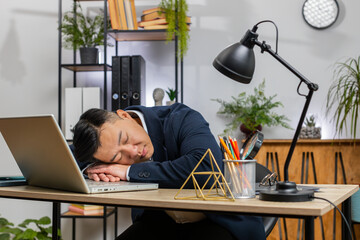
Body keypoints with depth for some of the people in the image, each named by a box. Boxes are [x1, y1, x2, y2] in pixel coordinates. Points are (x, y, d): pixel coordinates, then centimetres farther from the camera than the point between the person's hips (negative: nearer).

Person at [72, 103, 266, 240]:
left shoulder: (181, 120, -21)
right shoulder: (109, 132, -9)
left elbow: (206, 165, -38)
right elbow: (77, 157, 7)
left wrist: (131, 172, -32)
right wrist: (94, 169, -17)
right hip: (161, 221, 3)